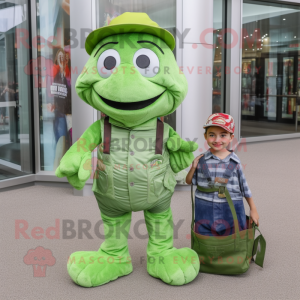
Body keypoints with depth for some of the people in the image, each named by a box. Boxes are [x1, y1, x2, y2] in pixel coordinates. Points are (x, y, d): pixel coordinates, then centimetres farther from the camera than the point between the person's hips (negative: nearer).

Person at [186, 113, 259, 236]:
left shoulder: (235, 162, -3)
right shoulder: (201, 160, -3)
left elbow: (244, 187, 7)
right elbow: (189, 181, 9)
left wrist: (253, 209, 11)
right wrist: (193, 168, -10)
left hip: (231, 210, 0)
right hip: (205, 211, 0)